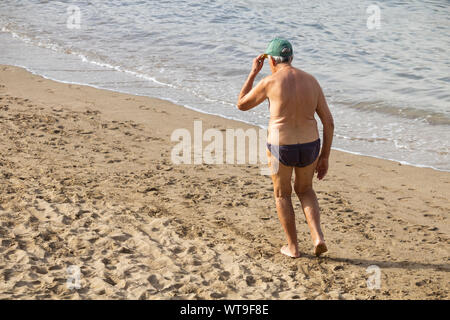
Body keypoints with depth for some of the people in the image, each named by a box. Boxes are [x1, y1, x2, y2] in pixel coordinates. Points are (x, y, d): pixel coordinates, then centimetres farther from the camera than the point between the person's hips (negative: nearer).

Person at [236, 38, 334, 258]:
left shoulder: (269, 82, -12)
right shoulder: (311, 81, 1)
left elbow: (241, 105, 4)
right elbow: (329, 122, 1)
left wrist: (253, 72, 11)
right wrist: (324, 157, 10)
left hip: (280, 149, -3)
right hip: (308, 148, 4)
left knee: (282, 194, 22)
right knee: (305, 190, 29)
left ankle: (293, 247, 27)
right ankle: (318, 237, 11)